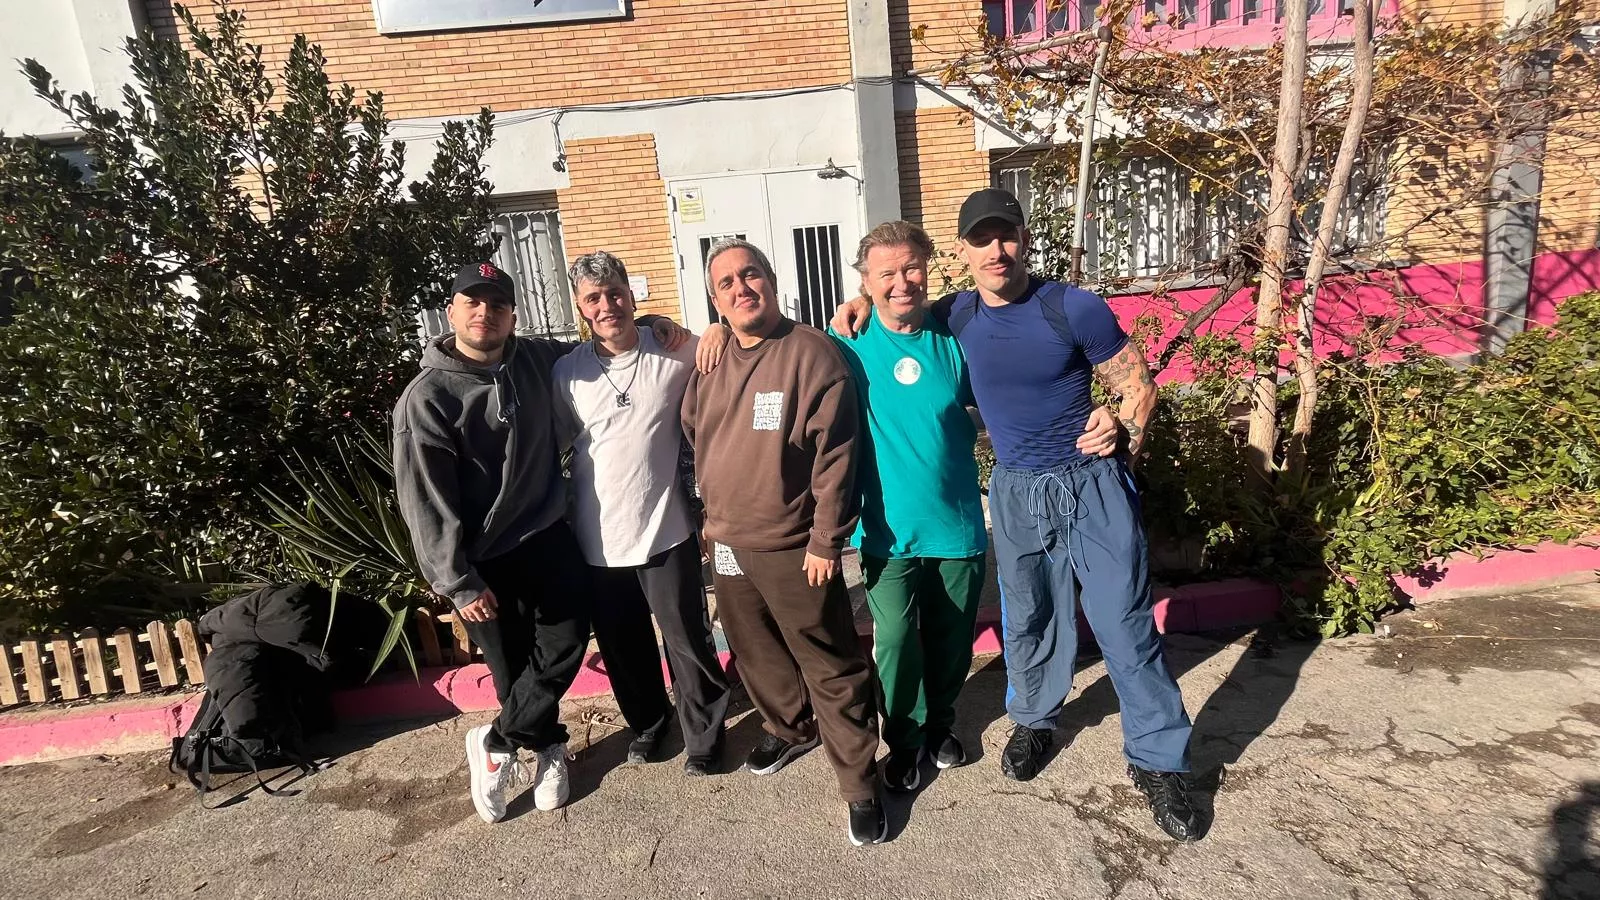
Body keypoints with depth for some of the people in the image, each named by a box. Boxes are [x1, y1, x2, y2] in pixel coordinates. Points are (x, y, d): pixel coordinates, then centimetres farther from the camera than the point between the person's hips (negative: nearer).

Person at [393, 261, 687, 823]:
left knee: (567, 641, 3)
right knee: (515, 666, 9)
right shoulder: (426, 398, -14)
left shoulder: (535, 360, 0)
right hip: (484, 560, -4)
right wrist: (458, 583, -15)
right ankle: (547, 748, 36)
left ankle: (496, 745, 25)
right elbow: (425, 503, -14)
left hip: (549, 537, 4)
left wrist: (652, 327, -2)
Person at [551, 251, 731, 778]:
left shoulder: (675, 353, -8)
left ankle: (702, 733, 36)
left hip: (667, 532, -2)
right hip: (598, 540, 2)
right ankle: (647, 720, 47)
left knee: (689, 643, 11)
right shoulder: (566, 373, -2)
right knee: (624, 648, 20)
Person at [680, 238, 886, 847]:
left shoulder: (811, 352, -14)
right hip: (728, 545, 7)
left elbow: (834, 455, -17)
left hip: (794, 548, -6)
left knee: (832, 669, 4)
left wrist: (826, 540, -16)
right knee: (756, 653, 23)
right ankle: (791, 729, 48)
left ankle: (859, 783, 21)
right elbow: (692, 438, 18)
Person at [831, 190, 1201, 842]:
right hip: (1014, 493, 3)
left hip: (1092, 484, -2)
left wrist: (1116, 467, -3)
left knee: (1126, 624, 2)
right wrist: (866, 305, -2)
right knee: (1028, 619, 15)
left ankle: (1157, 761, 20)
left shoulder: (1074, 309, -11)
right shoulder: (954, 317, -1)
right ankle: (1034, 721, 39)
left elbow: (1138, 388, -3)